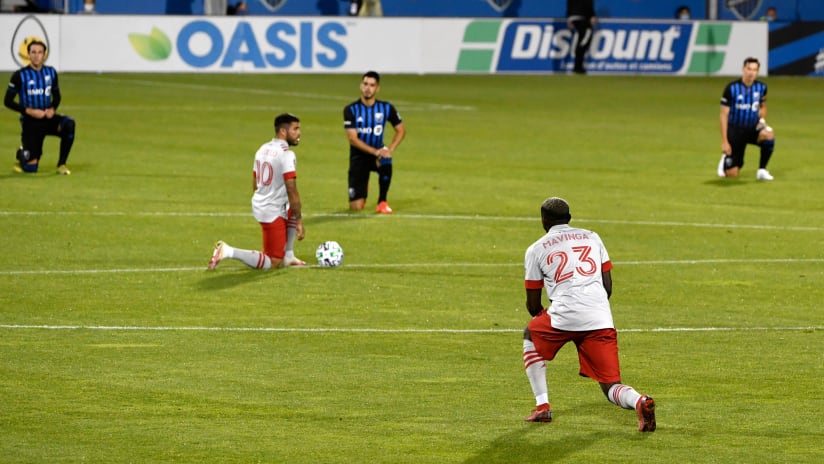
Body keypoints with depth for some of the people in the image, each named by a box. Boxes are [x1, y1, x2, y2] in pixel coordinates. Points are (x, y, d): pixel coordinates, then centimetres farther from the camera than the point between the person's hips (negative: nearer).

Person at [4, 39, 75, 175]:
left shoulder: (51, 72, 3)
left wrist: (52, 109, -7)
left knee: (69, 124, -31)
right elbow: (7, 101, -7)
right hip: (30, 121, -3)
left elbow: (57, 96, 15)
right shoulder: (20, 75, -10)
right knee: (30, 168, -8)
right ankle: (22, 154, 31)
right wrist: (29, 111, -17)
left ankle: (61, 165, -16)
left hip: (48, 118, 3)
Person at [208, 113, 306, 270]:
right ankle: (228, 252, -14)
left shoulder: (263, 149, 11)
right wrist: (299, 222, -13)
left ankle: (288, 257, 28)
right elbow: (292, 191, -20)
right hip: (273, 211, -9)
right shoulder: (287, 154, -17)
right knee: (273, 263, -4)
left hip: (258, 204, 9)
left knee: (294, 211, 34)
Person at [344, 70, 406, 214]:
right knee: (356, 207, -10)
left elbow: (401, 130, 3)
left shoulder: (386, 108, -4)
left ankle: (382, 202, -14)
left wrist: (390, 149, -15)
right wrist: (375, 151, -26)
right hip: (359, 155, -1)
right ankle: (362, 191, 32)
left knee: (386, 162, -39)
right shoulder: (351, 110, -11)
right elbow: (352, 138, -15)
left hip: (378, 151, 1)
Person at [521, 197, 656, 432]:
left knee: (531, 335, 30)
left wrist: (544, 317, 37)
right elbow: (608, 286, 19)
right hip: (602, 321, 2)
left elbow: (533, 304, 16)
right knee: (611, 387, 7)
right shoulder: (592, 238, 22)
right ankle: (639, 401, -28)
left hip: (563, 316, -2)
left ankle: (542, 405, 20)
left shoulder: (536, 249, 13)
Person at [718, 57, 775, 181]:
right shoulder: (731, 88, -14)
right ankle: (726, 159, 34)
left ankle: (762, 170, -13)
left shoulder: (761, 87, -3)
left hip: (753, 128, 3)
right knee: (732, 174, -5)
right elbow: (724, 115, -9)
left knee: (769, 135, -33)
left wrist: (762, 120, -5)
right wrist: (724, 142, -12)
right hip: (735, 130, -3)